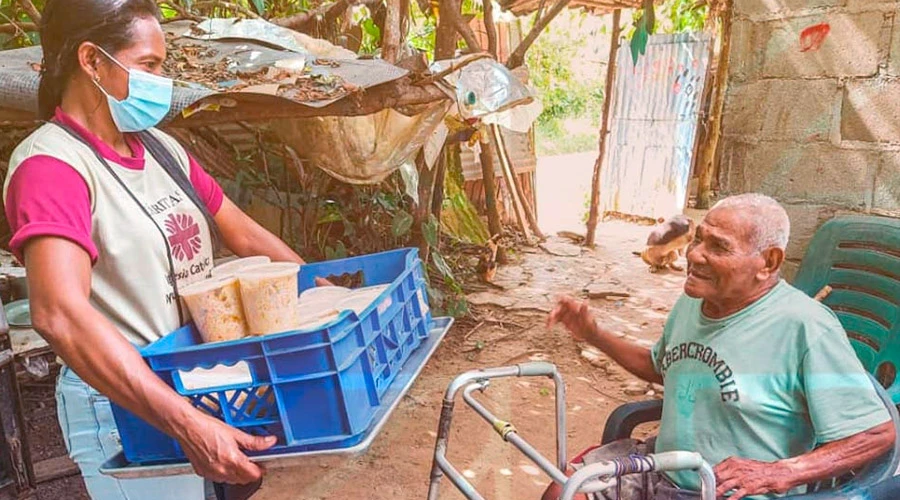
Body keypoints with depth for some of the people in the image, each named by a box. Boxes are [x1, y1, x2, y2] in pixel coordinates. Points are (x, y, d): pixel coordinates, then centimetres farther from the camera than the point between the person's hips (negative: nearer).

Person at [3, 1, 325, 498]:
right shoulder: (51, 164, -19)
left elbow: (245, 237, 9)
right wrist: (188, 426, -39)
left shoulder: (161, 148, 5)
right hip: (124, 402, -7)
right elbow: (60, 315, -33)